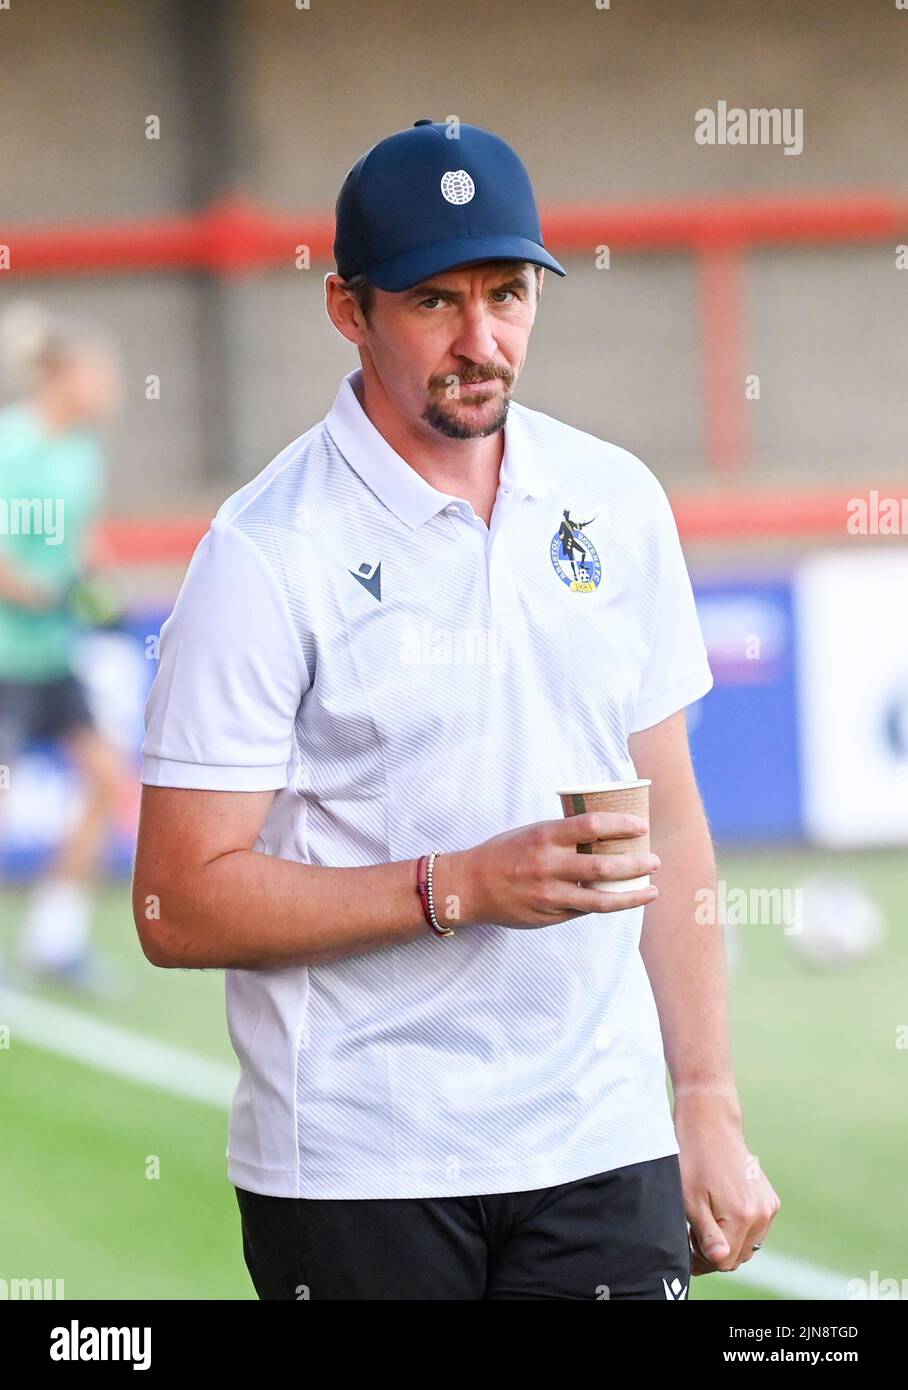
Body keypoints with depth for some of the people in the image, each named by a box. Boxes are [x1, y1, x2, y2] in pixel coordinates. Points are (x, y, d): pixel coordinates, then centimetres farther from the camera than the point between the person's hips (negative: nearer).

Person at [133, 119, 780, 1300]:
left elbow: (671, 825, 13)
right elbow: (179, 906, -11)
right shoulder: (271, 555, -9)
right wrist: (462, 886, -18)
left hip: (605, 1155, 4)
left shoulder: (617, 504, 8)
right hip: (357, 1173, -4)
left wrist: (709, 1110, 9)